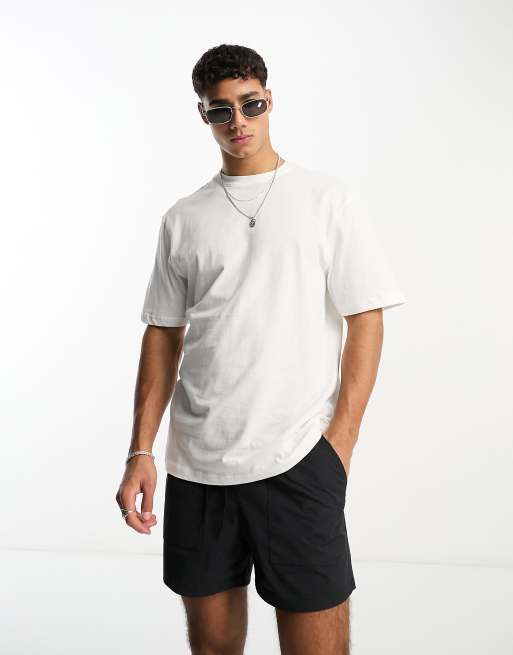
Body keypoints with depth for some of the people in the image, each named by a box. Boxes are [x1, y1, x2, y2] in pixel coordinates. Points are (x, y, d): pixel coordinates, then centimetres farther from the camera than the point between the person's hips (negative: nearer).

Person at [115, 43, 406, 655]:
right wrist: (140, 452, 6)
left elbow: (365, 319, 0)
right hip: (195, 462, 3)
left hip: (298, 460, -3)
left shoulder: (325, 197, 3)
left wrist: (341, 439, -9)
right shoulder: (183, 218, 12)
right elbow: (164, 335, 12)